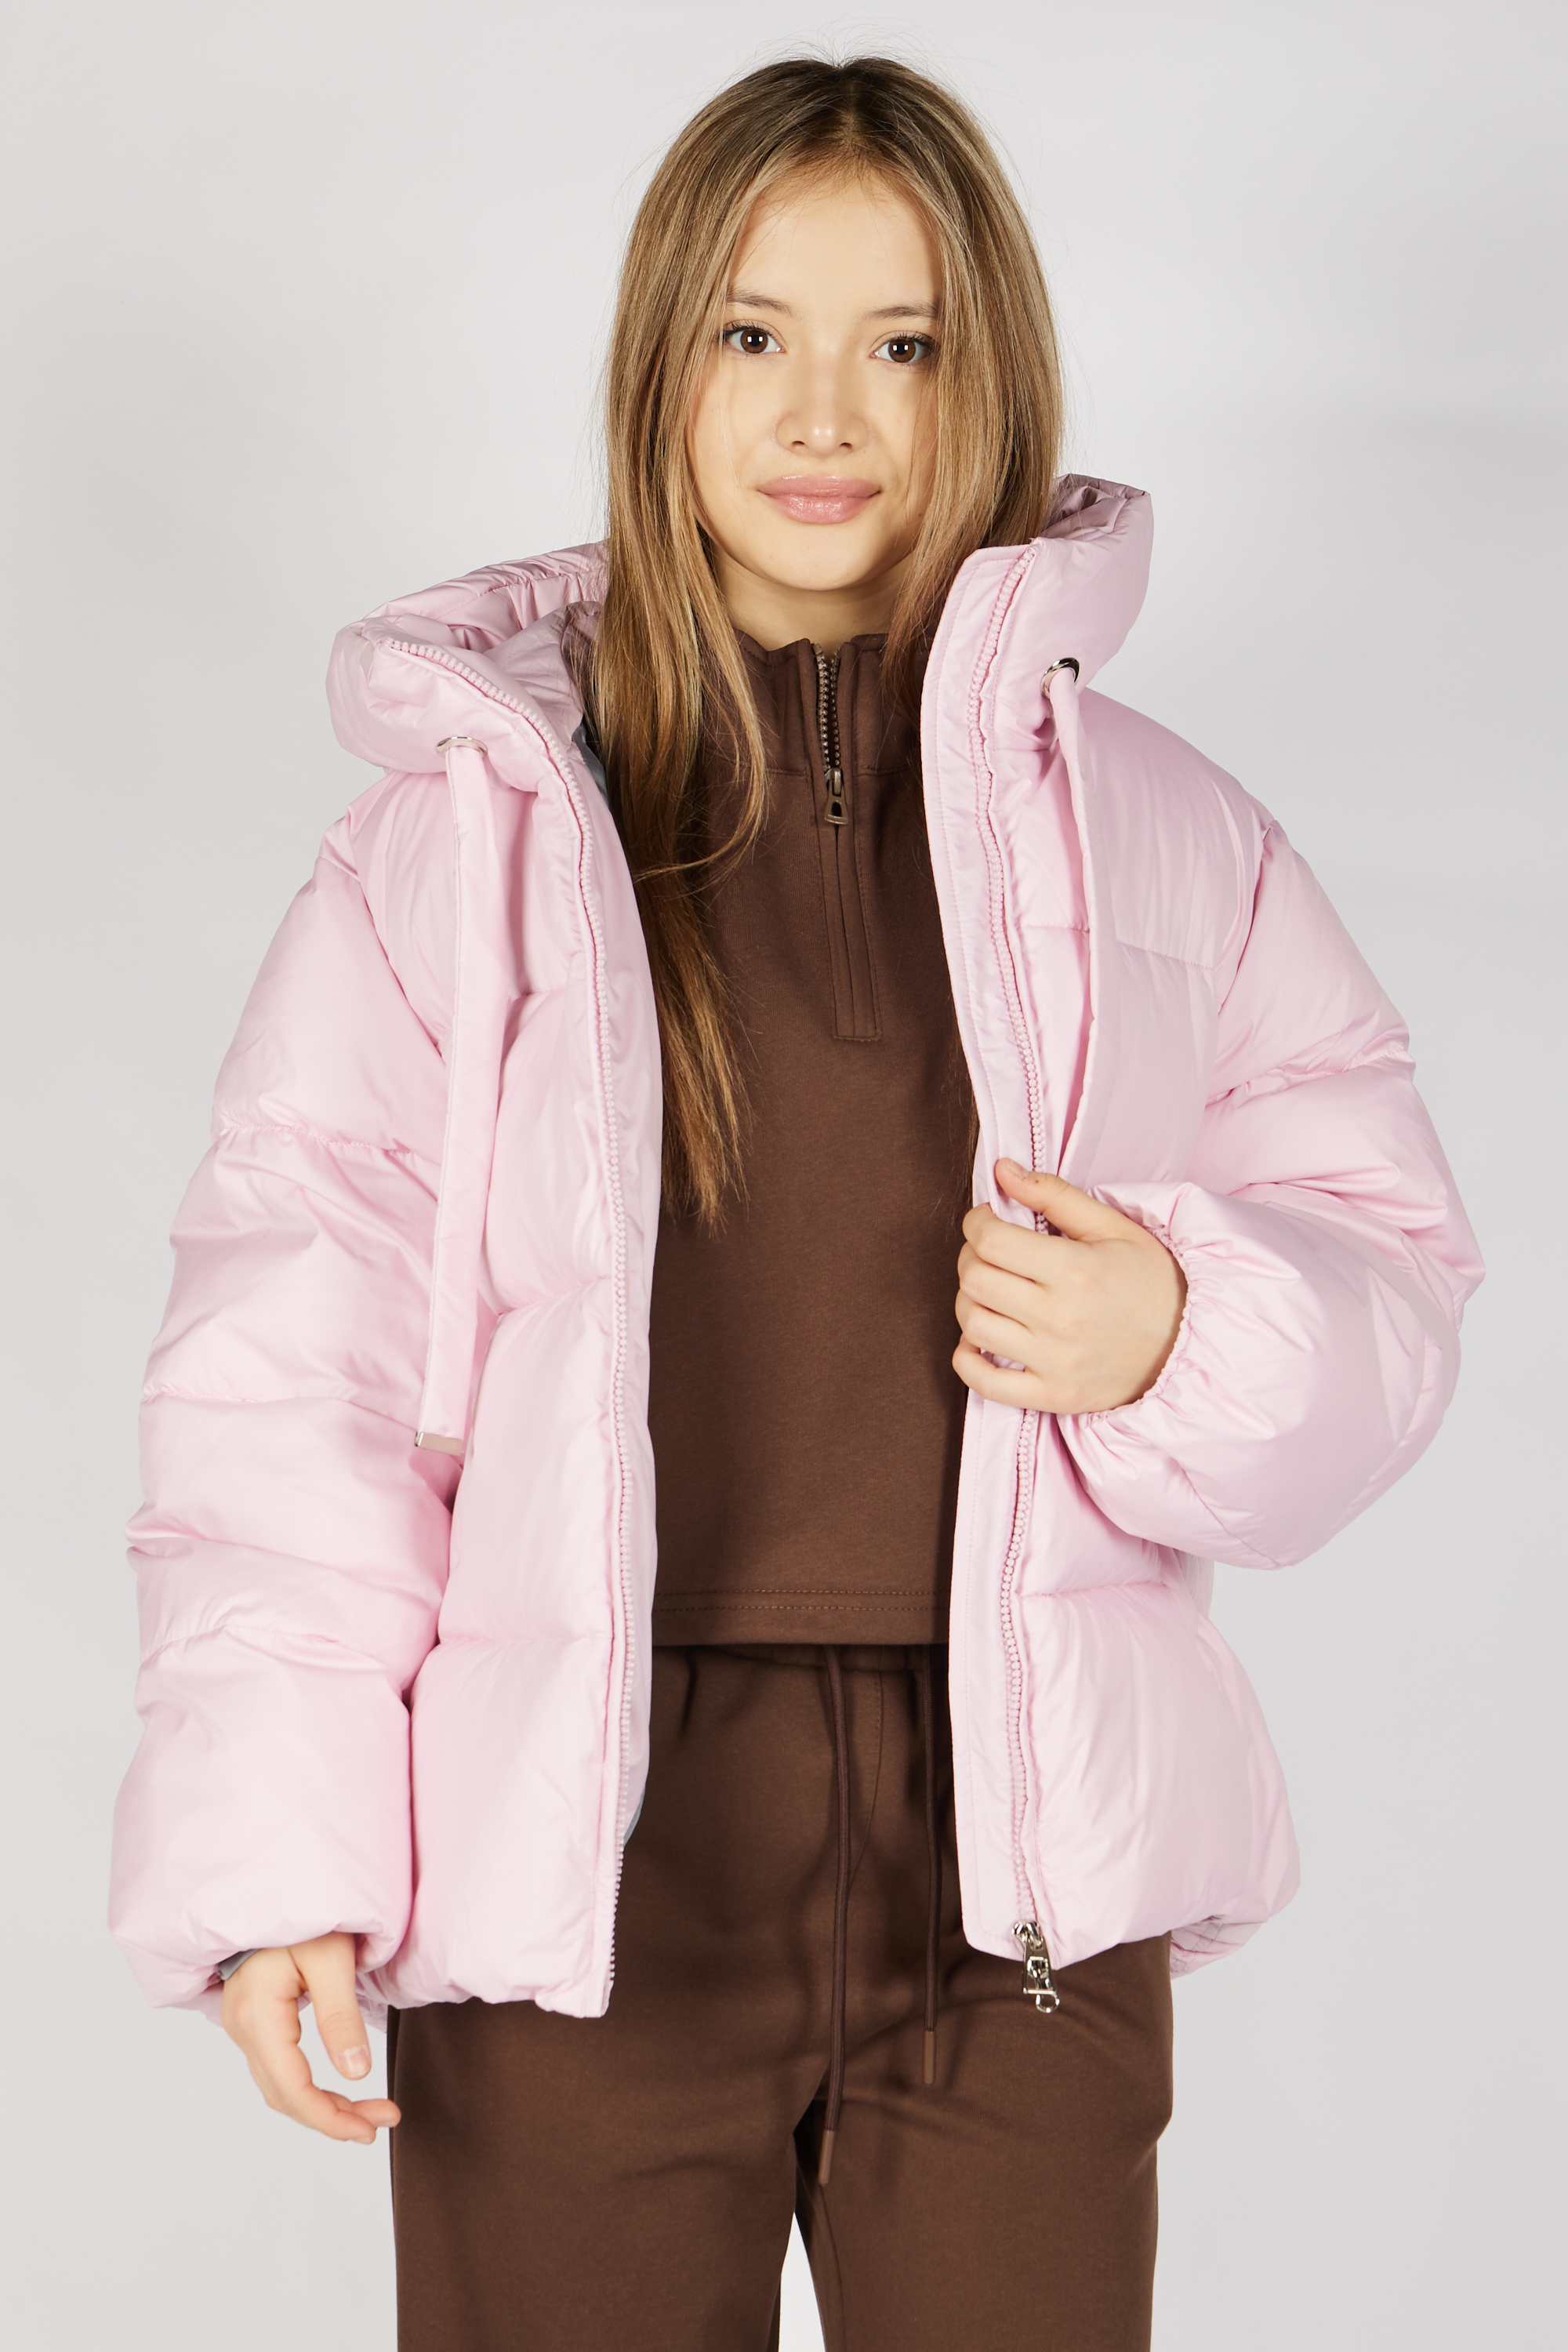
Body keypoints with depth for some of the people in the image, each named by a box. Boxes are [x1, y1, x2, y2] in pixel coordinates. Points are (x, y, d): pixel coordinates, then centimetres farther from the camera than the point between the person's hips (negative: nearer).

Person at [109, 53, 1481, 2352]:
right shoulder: (467, 821, 1)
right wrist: (275, 1854, -8)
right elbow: (297, 1362, -1)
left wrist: (1182, 1340, -12)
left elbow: (1388, 1276, 10)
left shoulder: (1155, 832, 7)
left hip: (1023, 1876, 2)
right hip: (579, 1867, -1)